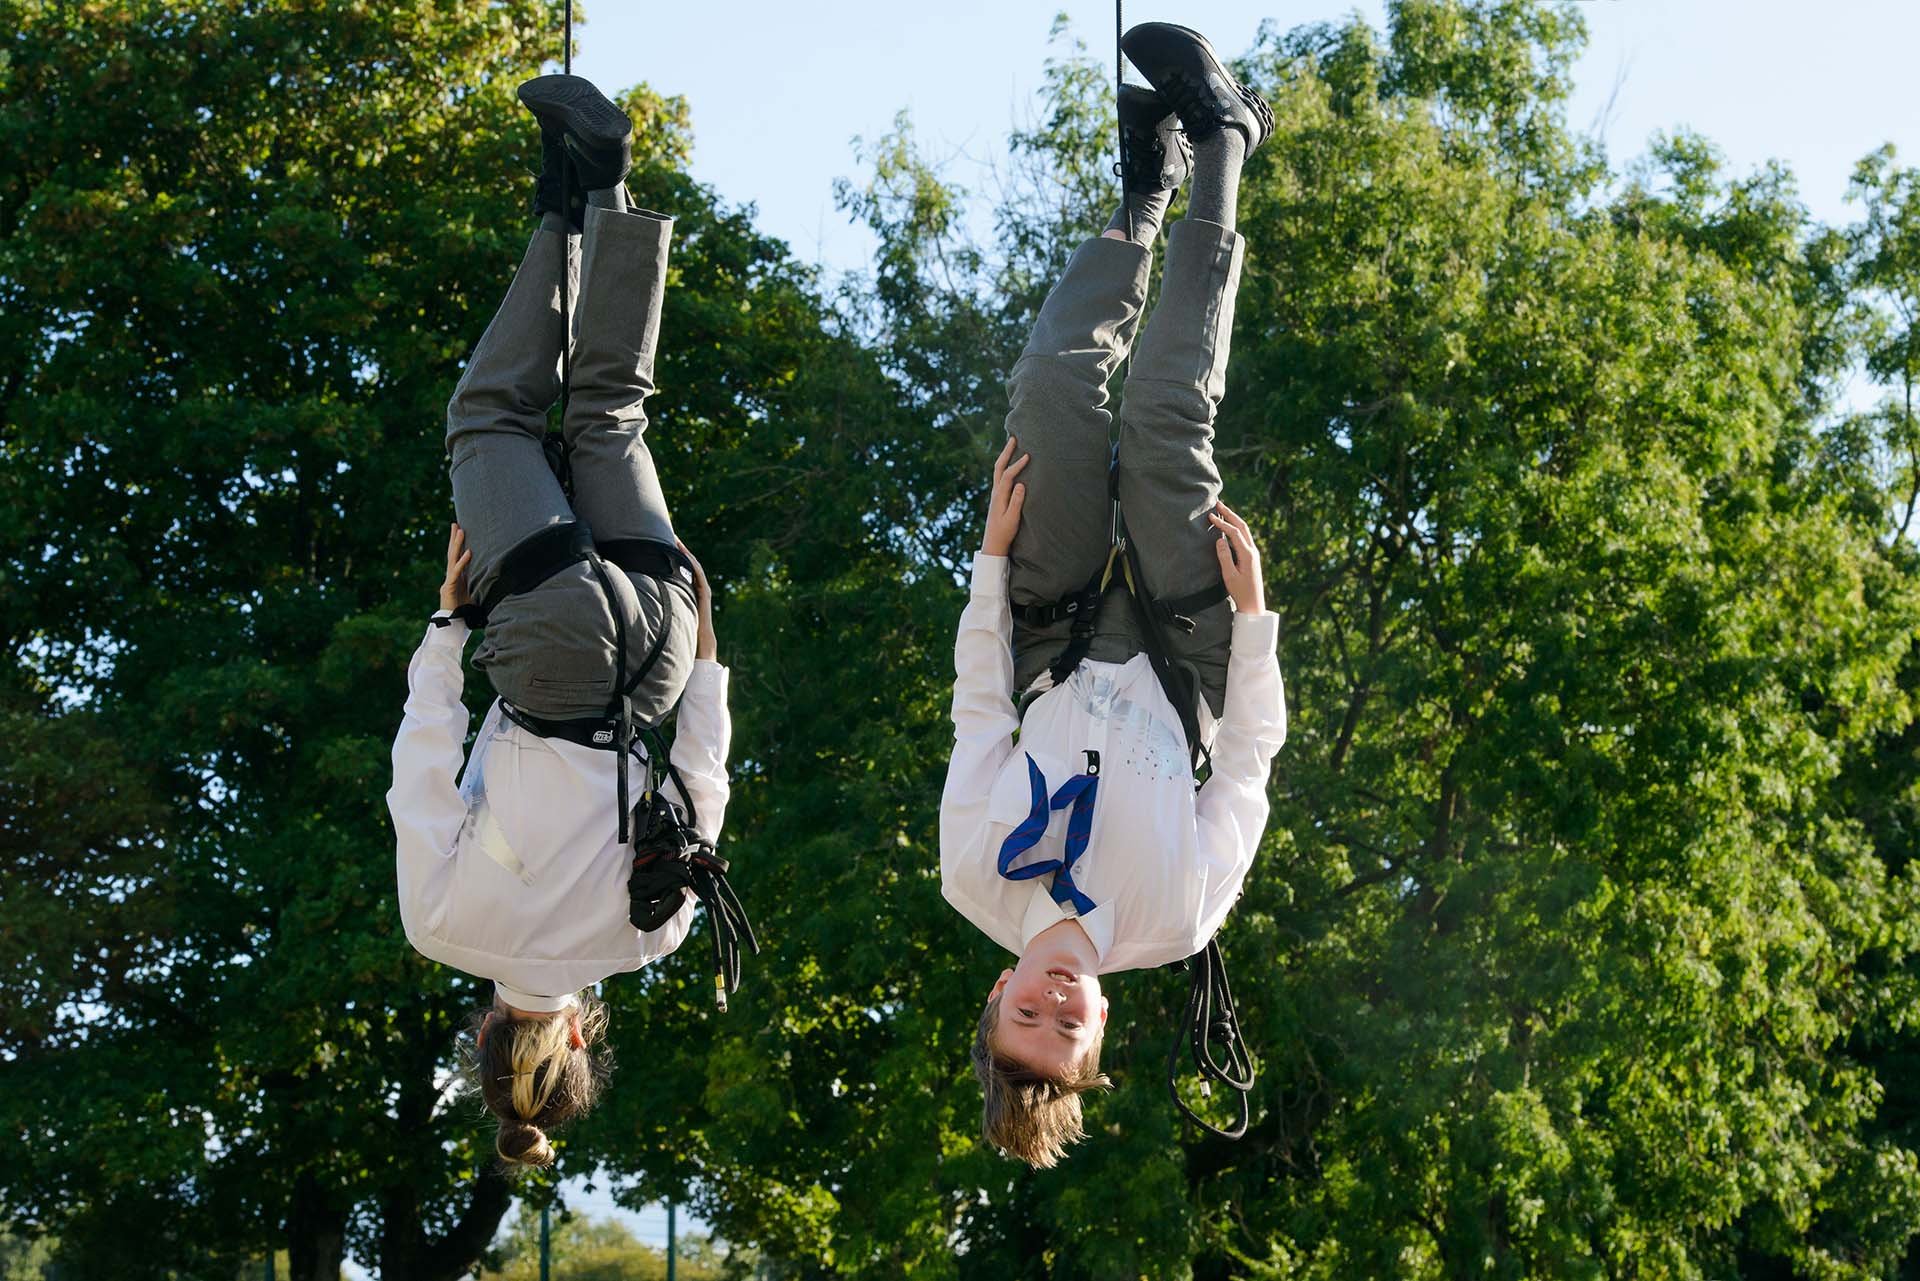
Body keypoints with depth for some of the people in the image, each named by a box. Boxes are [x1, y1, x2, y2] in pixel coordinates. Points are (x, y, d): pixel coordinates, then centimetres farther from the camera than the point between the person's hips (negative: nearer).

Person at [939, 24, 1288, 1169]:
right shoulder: (1175, 923, -28)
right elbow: (1255, 751, -17)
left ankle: (1149, 195, 12)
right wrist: (1254, 610, -22)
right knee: (1166, 422, -16)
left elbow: (979, 699, -17)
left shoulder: (978, 886, -26)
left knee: (1056, 397, -16)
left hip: (1060, 664, 1)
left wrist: (995, 552, -20)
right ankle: (1213, 141, 3)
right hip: (1176, 667, -1)